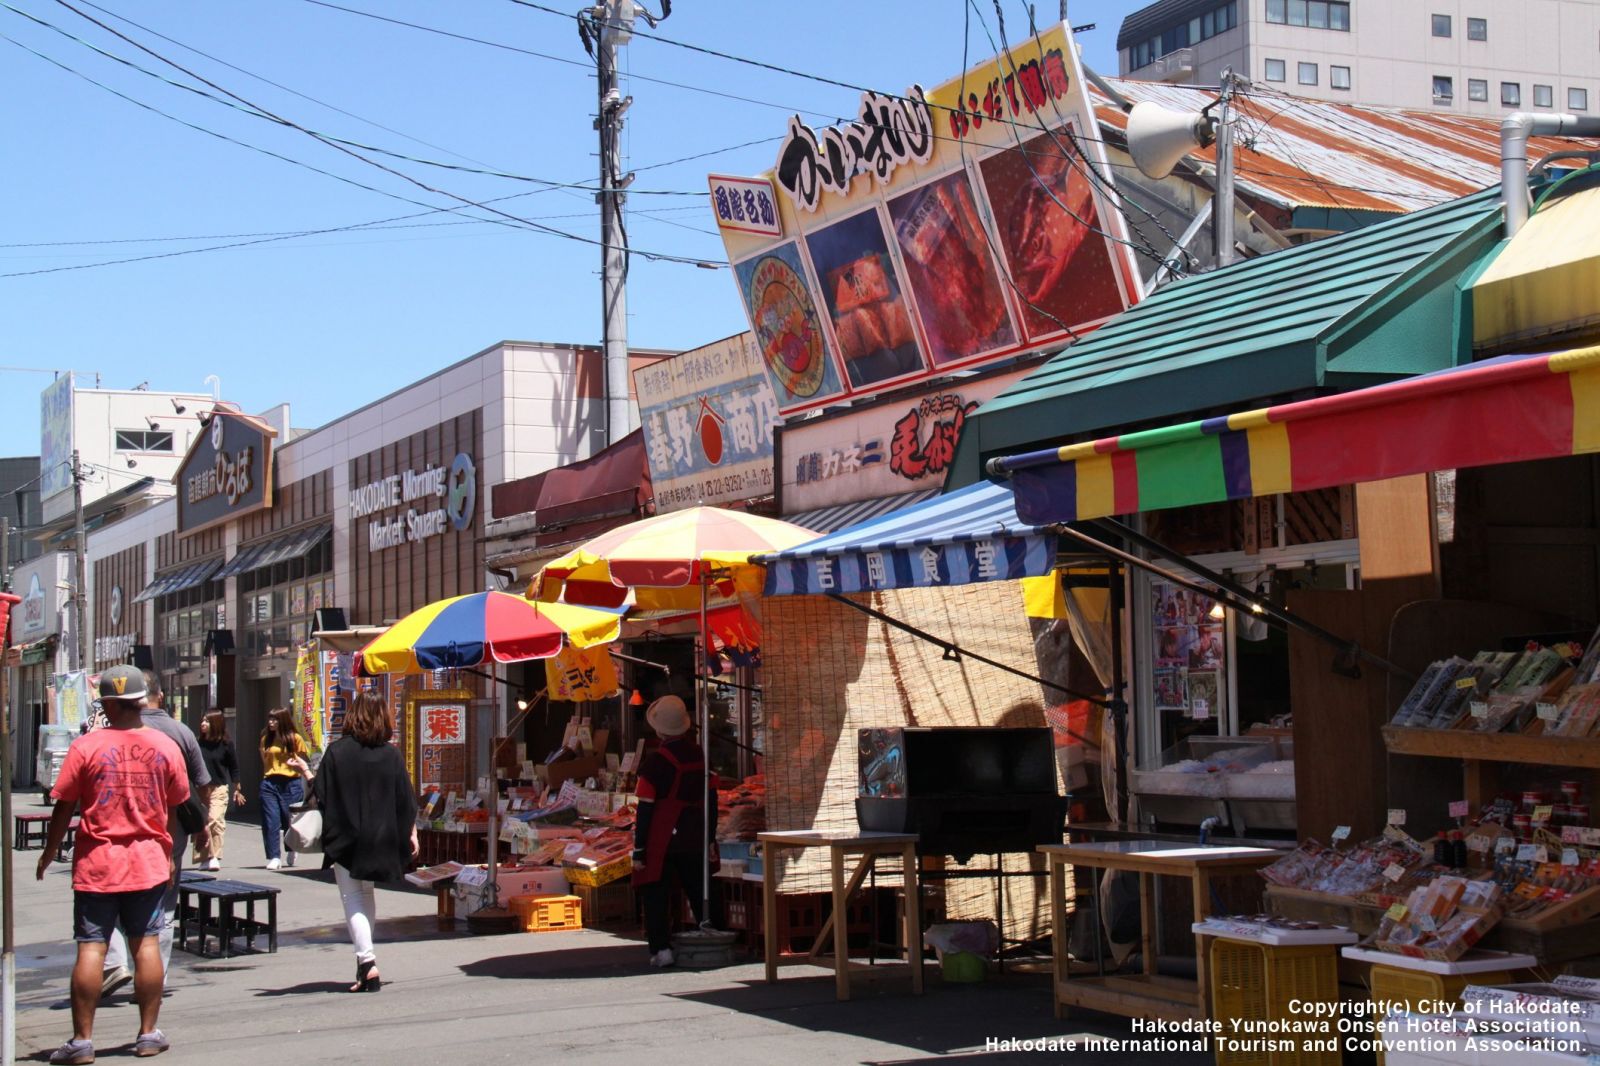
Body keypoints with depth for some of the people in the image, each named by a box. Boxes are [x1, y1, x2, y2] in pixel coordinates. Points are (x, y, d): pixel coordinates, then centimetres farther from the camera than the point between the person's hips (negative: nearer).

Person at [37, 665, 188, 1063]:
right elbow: (175, 808, 7)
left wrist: (49, 852, 10)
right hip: (148, 861, 2)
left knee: (91, 947, -1)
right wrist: (170, 857, 20)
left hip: (96, 862, -2)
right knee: (146, 944, 7)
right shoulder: (165, 746, 0)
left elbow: (64, 807, -4)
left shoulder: (86, 746, -9)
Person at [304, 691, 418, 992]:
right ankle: (365, 956, 26)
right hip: (380, 839, 4)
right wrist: (411, 834, 10)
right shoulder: (391, 754, -2)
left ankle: (367, 962, -16)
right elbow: (406, 800, 1)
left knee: (352, 898, -1)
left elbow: (321, 794, -8)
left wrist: (307, 774, 11)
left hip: (345, 839, -3)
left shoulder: (337, 751, -10)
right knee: (367, 894, 21)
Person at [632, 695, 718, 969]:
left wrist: (639, 850, -9)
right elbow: (712, 800, 11)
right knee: (699, 895, 14)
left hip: (662, 843, -5)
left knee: (654, 896, 3)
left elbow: (646, 810, -14)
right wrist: (708, 838, 20)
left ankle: (661, 948, -4)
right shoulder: (700, 756, 3)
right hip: (695, 842, 5)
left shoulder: (655, 762, -15)